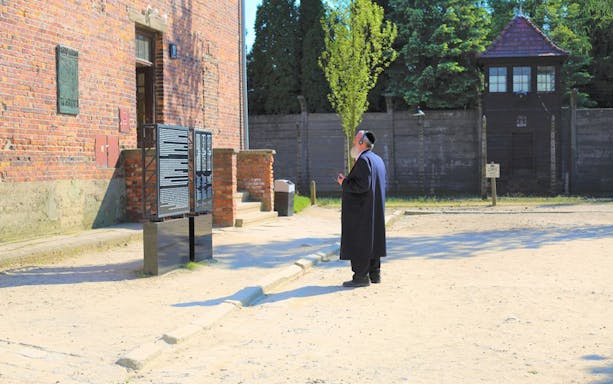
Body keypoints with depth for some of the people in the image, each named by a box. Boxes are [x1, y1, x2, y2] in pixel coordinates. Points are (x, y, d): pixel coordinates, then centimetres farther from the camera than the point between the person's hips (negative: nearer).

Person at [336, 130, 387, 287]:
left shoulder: (363, 160, -17)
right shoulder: (377, 160, 14)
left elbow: (363, 185, -24)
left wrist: (344, 183, -10)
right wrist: (348, 180, 17)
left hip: (361, 209, -10)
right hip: (375, 210, 10)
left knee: (358, 242, -5)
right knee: (372, 240, 13)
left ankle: (361, 276, -3)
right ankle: (374, 273, 18)